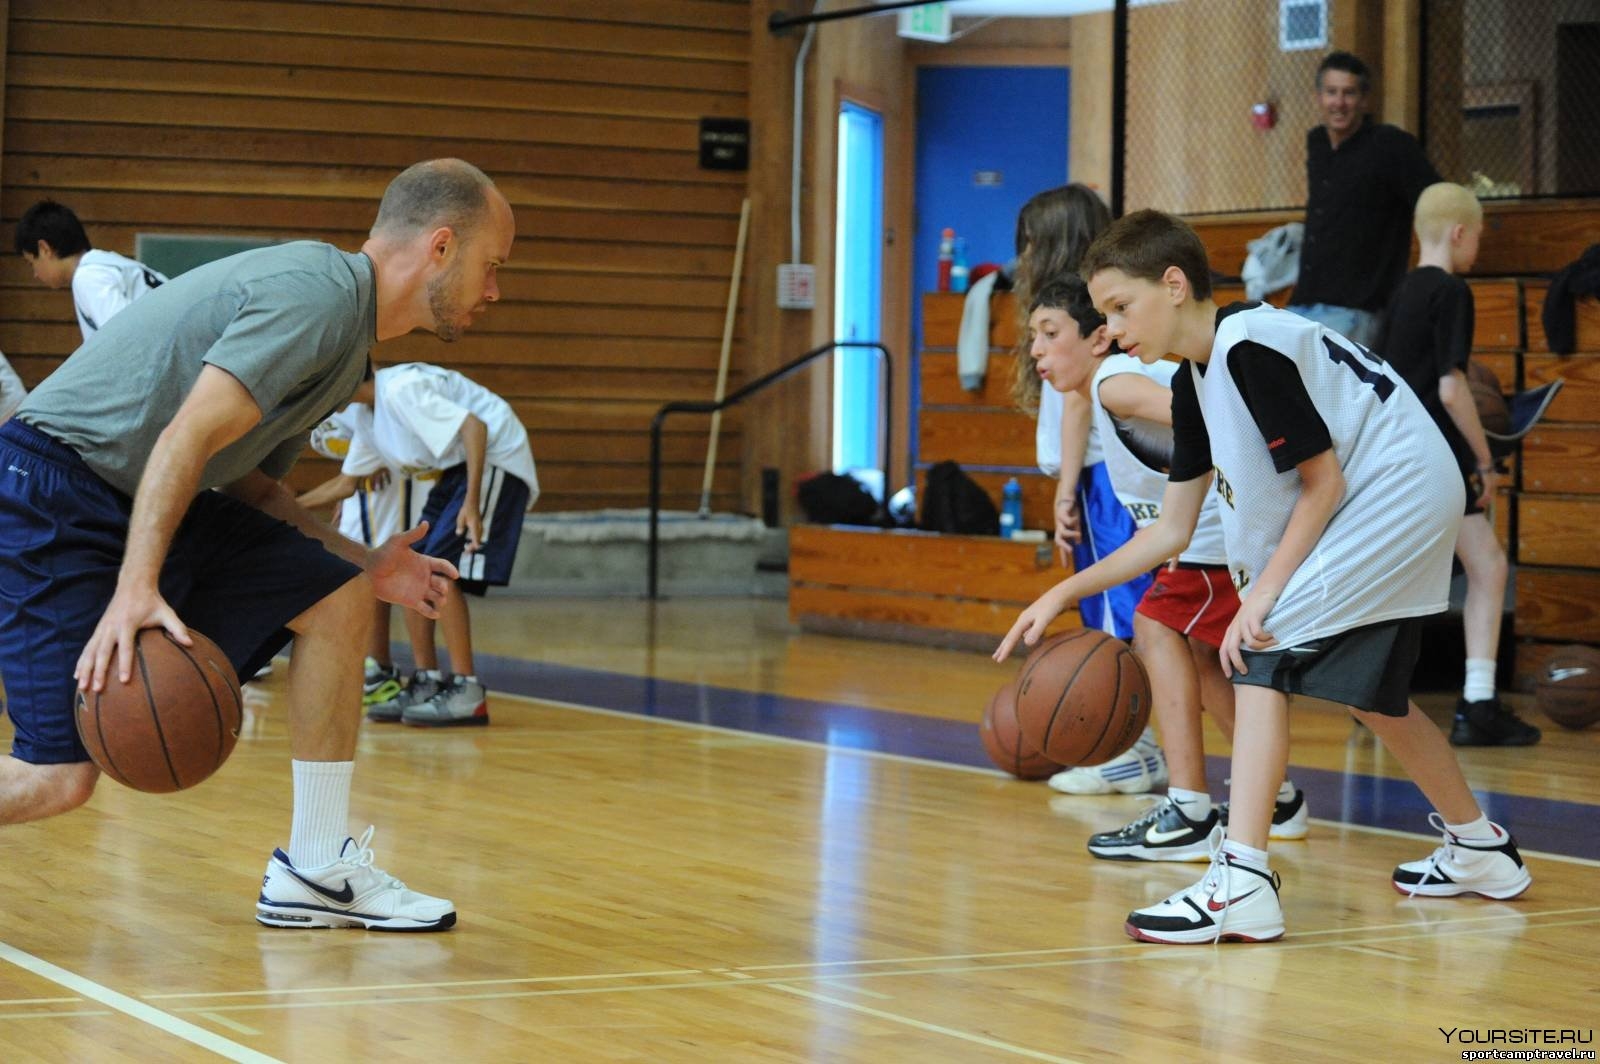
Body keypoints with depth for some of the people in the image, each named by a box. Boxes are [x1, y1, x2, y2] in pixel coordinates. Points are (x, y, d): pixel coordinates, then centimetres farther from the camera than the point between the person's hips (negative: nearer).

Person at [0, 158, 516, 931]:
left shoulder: (342, 326, 16)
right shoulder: (319, 290, -15)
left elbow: (249, 485, 20)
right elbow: (188, 438, -25)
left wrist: (363, 566, 14)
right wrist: (136, 590, -32)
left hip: (143, 503, 10)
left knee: (337, 598, 7)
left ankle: (313, 872, 10)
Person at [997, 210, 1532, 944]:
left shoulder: (1252, 347, -22)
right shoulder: (1194, 382, 7)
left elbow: (1323, 482, -19)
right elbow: (1171, 531, 9)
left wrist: (1265, 592, -20)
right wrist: (1064, 593, 3)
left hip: (1399, 493, -10)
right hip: (1404, 509, 10)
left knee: (1263, 655, -18)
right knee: (1370, 692, 22)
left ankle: (1241, 883, -24)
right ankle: (1480, 851, 40)